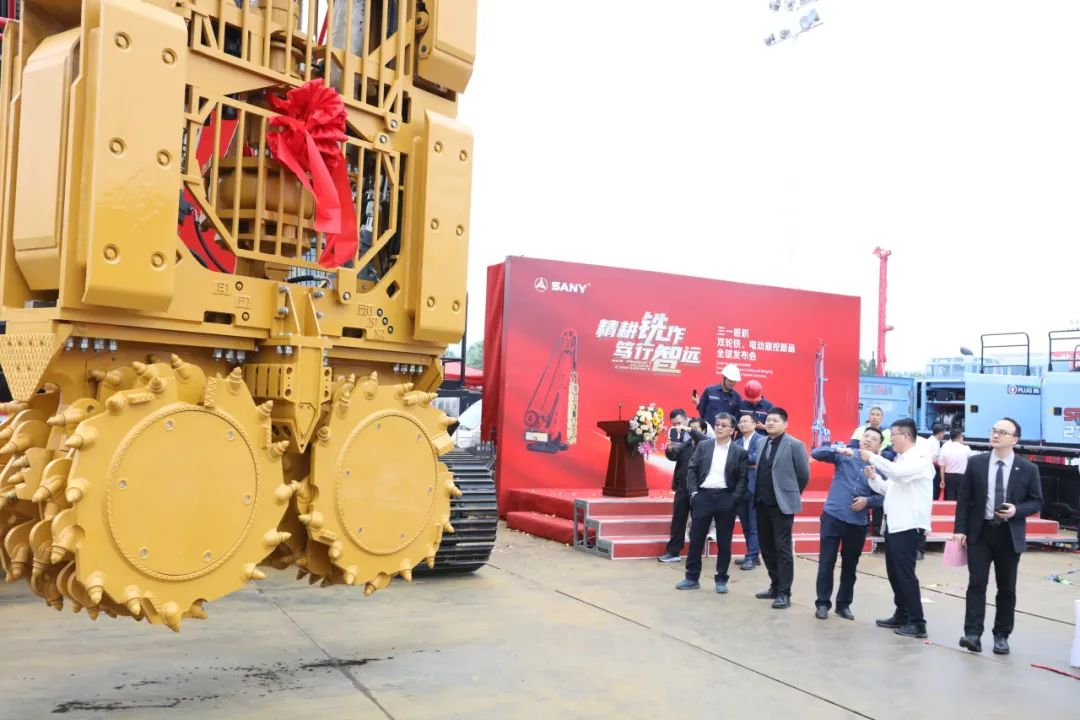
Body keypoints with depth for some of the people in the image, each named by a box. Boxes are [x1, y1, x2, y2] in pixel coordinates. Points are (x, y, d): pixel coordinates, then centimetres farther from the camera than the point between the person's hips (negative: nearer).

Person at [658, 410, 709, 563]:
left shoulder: (696, 434, -1)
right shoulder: (676, 436, 6)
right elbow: (673, 457, -3)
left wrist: (689, 429, -27)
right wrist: (669, 449, -24)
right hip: (683, 482, 3)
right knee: (678, 518, 4)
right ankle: (673, 551, 9)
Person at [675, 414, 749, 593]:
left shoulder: (739, 452, 3)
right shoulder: (703, 446, 7)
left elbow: (742, 479, 0)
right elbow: (692, 469, 4)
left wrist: (734, 499, -11)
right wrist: (693, 492, -6)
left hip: (725, 498, -1)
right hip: (703, 495, 1)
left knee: (724, 541, 5)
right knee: (696, 538, 4)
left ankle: (721, 579, 17)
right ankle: (692, 577, 14)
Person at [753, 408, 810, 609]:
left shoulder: (794, 445, -9)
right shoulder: (762, 443, 11)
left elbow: (804, 474, -5)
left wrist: (792, 494, 4)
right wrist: (759, 494, 13)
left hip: (782, 504, -7)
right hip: (763, 503, 7)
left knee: (782, 549, -2)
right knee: (766, 547, 12)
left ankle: (784, 593, 4)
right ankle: (775, 586, 25)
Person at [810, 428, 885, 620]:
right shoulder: (844, 457, -1)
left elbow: (883, 497, 4)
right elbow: (816, 454, -10)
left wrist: (868, 500, -15)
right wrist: (838, 450, -24)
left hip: (858, 523, 2)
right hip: (832, 517, -2)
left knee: (850, 566, 12)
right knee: (826, 562, 1)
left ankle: (844, 604, 25)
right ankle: (823, 603, 12)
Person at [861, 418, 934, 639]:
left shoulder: (920, 458, -10)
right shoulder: (900, 460, 17)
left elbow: (898, 473, -28)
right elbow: (889, 488, 22)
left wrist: (872, 458, -21)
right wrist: (873, 478, 4)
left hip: (908, 526, -9)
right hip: (893, 524, 9)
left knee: (905, 574, -7)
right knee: (894, 573, 13)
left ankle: (917, 623, -1)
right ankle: (901, 615, 22)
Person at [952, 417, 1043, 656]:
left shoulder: (1028, 469, -2)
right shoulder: (976, 463, 0)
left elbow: (1037, 502, 4)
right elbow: (964, 498, 2)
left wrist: (1017, 510, -16)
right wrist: (960, 529, -5)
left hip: (1009, 535, 0)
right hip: (980, 532, 0)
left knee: (1006, 588, 8)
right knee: (976, 583, -5)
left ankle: (1001, 636, 20)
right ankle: (973, 634, -6)